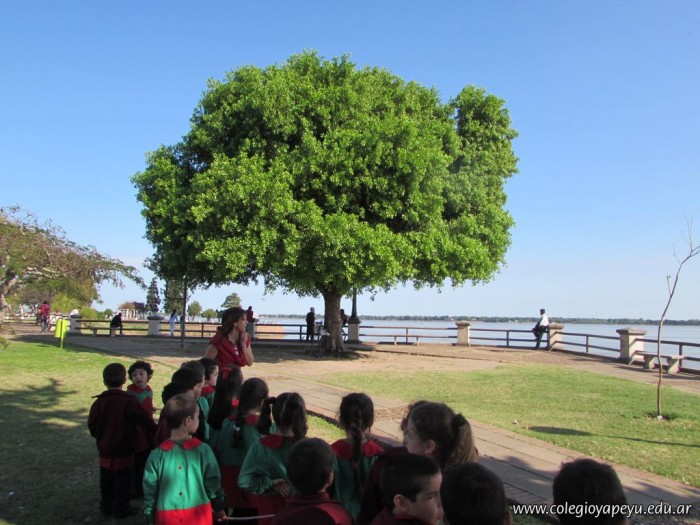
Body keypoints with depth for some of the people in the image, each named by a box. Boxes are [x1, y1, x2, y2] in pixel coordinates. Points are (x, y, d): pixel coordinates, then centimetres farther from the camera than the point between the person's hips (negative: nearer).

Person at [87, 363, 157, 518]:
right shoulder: (129, 401, -17)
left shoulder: (99, 402, -6)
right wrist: (156, 432, -2)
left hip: (105, 452, 4)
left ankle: (106, 507, 29)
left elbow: (92, 425, -1)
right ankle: (121, 509, 16)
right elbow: (145, 421, -16)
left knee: (106, 482, 18)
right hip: (124, 452, -4)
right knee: (122, 483, 9)